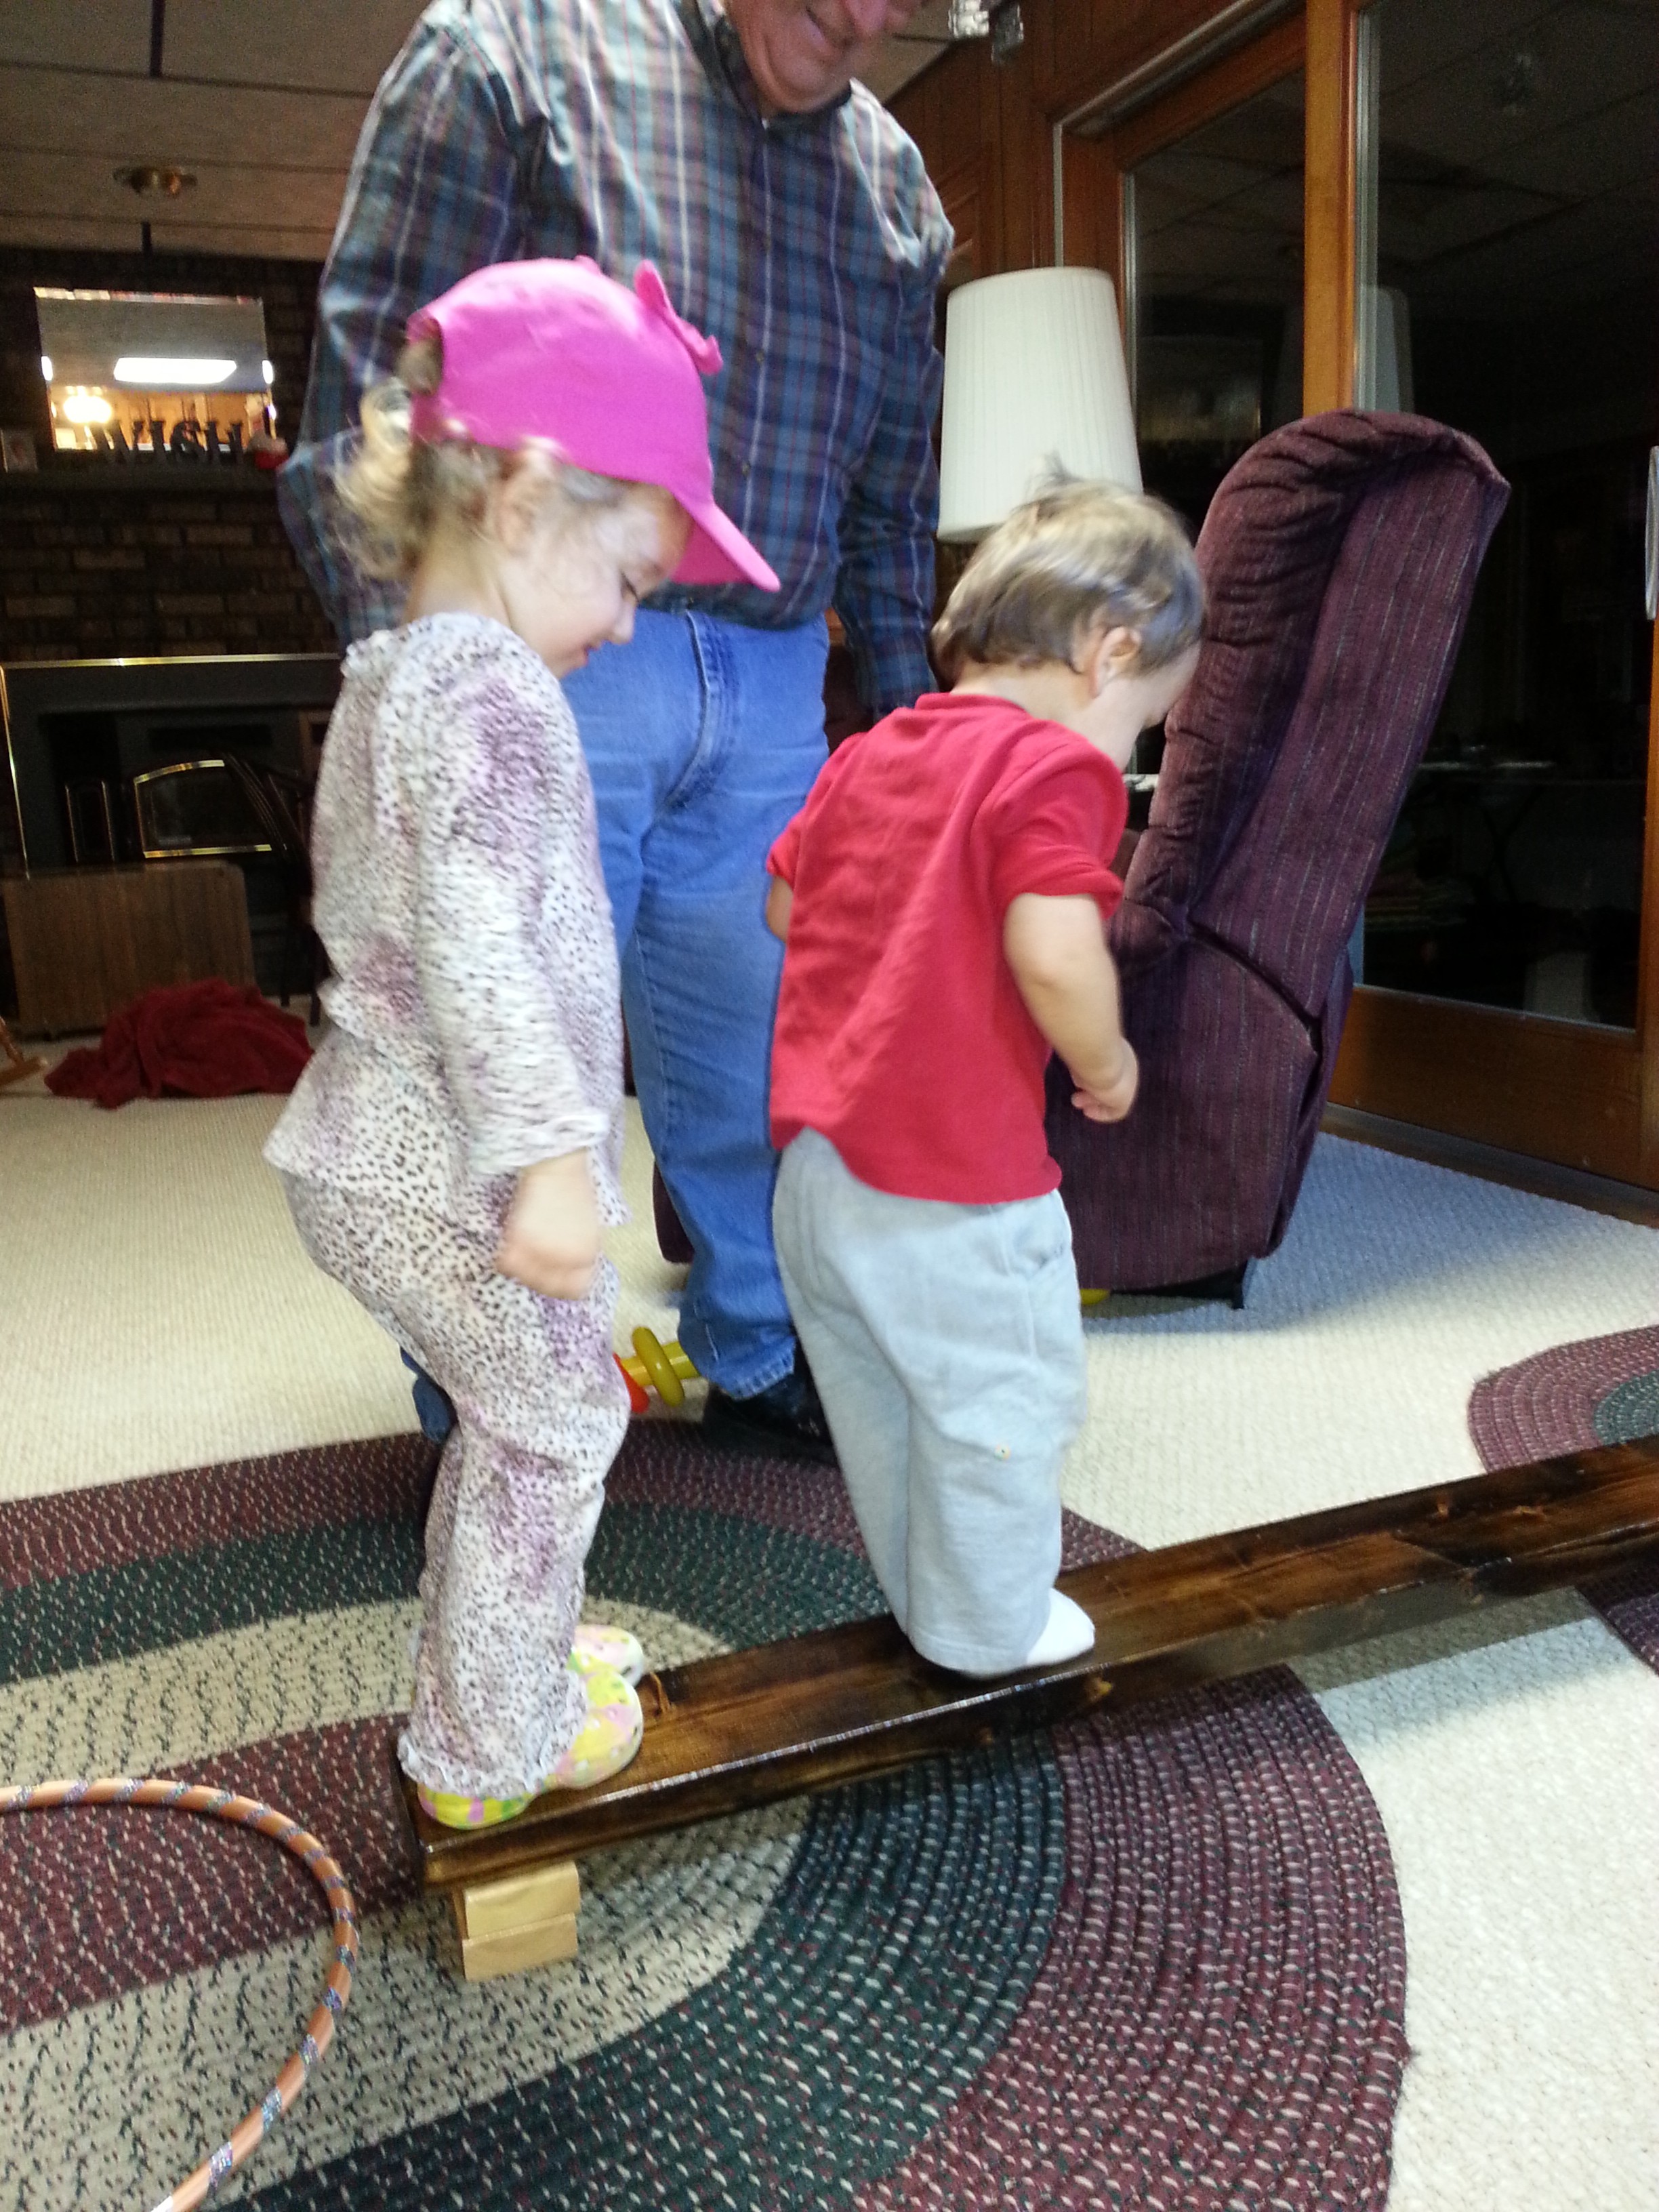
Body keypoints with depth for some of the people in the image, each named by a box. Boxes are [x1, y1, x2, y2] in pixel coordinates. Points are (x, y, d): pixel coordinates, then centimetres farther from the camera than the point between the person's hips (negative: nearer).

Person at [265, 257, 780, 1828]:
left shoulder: (385, 680, 13)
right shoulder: (493, 694, -19)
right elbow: (476, 938, -30)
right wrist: (551, 1154, -32)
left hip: (373, 1153, 10)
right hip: (454, 1180, -10)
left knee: (517, 1426, 24)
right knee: (554, 1432, 8)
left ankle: (498, 1661, 42)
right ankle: (492, 1748, 25)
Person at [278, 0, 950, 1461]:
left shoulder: (891, 178, 16)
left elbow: (894, 495, 21)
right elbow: (376, 382, -7)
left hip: (770, 689, 5)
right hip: (550, 665, -4)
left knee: (756, 1053, 11)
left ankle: (758, 1360, 32)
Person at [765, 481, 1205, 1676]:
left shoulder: (869, 752, 10)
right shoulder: (1056, 768, -14)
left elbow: (784, 901, 20)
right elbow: (1056, 958, -27)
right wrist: (1108, 1064, -9)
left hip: (816, 1166, 9)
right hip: (953, 1187, -8)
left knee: (881, 1411, 23)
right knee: (1000, 1415, 13)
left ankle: (923, 1599, 43)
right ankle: (992, 1631, 31)